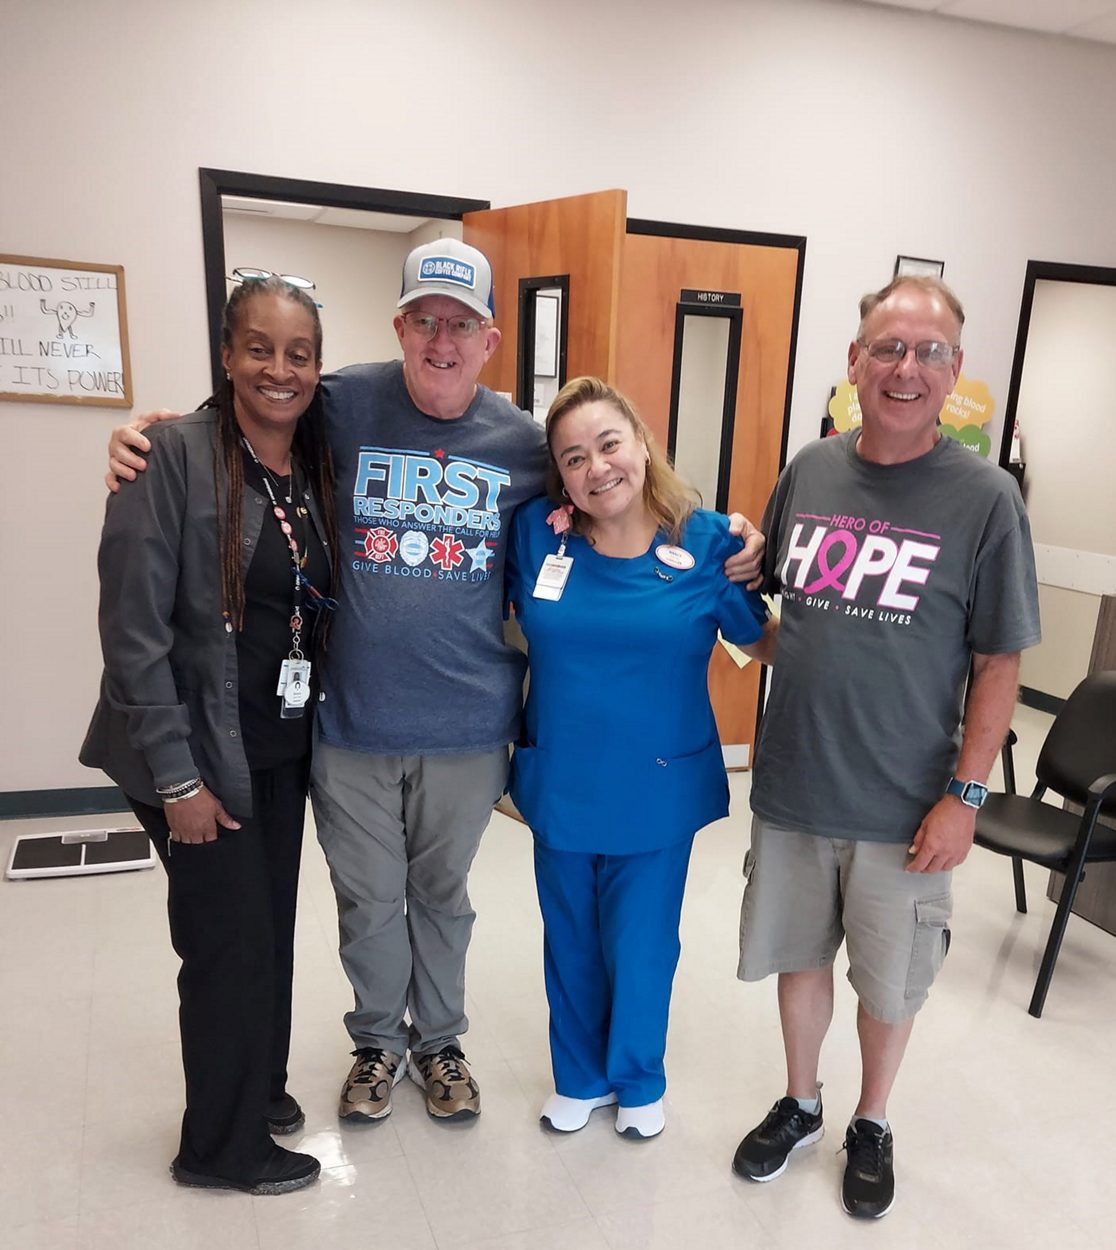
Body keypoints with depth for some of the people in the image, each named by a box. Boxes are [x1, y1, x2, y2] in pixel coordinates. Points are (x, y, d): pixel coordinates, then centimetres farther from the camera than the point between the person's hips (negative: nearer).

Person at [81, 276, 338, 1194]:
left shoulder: (322, 468, 4)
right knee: (231, 941, 5)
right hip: (200, 752, -6)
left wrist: (324, 729, 2)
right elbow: (133, 627, -17)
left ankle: (257, 1084, 42)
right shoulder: (173, 454, -16)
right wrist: (178, 777, -17)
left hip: (284, 747, 6)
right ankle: (224, 1144, 28)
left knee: (270, 929, 17)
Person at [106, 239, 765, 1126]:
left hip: (468, 723, 1)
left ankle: (440, 1041, 45)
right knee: (369, 896, 17)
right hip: (352, 719, 0)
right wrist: (146, 439, -12)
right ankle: (378, 1043, 43)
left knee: (441, 891, 21)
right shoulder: (344, 405, -7)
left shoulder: (523, 441, -2)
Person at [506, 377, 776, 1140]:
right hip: (560, 784, 2)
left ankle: (638, 1079, 44)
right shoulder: (537, 534, -8)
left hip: (658, 790, -2)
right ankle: (580, 1077, 46)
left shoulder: (707, 542, -11)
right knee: (571, 944, 19)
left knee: (640, 948, 15)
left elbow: (768, 644, -1)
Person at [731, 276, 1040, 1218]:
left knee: (890, 982, 15)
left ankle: (872, 1124, 42)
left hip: (902, 809, -3)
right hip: (791, 787, 3)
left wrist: (964, 795, -10)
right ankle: (800, 1105, 44)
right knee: (798, 955, 19)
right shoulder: (809, 470, 0)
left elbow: (999, 663, -8)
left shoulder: (985, 498, -10)